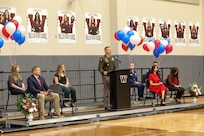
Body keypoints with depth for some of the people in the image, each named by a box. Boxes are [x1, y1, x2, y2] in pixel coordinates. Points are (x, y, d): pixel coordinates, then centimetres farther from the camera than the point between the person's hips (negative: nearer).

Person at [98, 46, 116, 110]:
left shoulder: (112, 58, 15)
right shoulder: (102, 59, -6)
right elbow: (100, 68, -12)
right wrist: (103, 72, -30)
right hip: (106, 76, -6)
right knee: (106, 92, -4)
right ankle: (106, 106, 0)